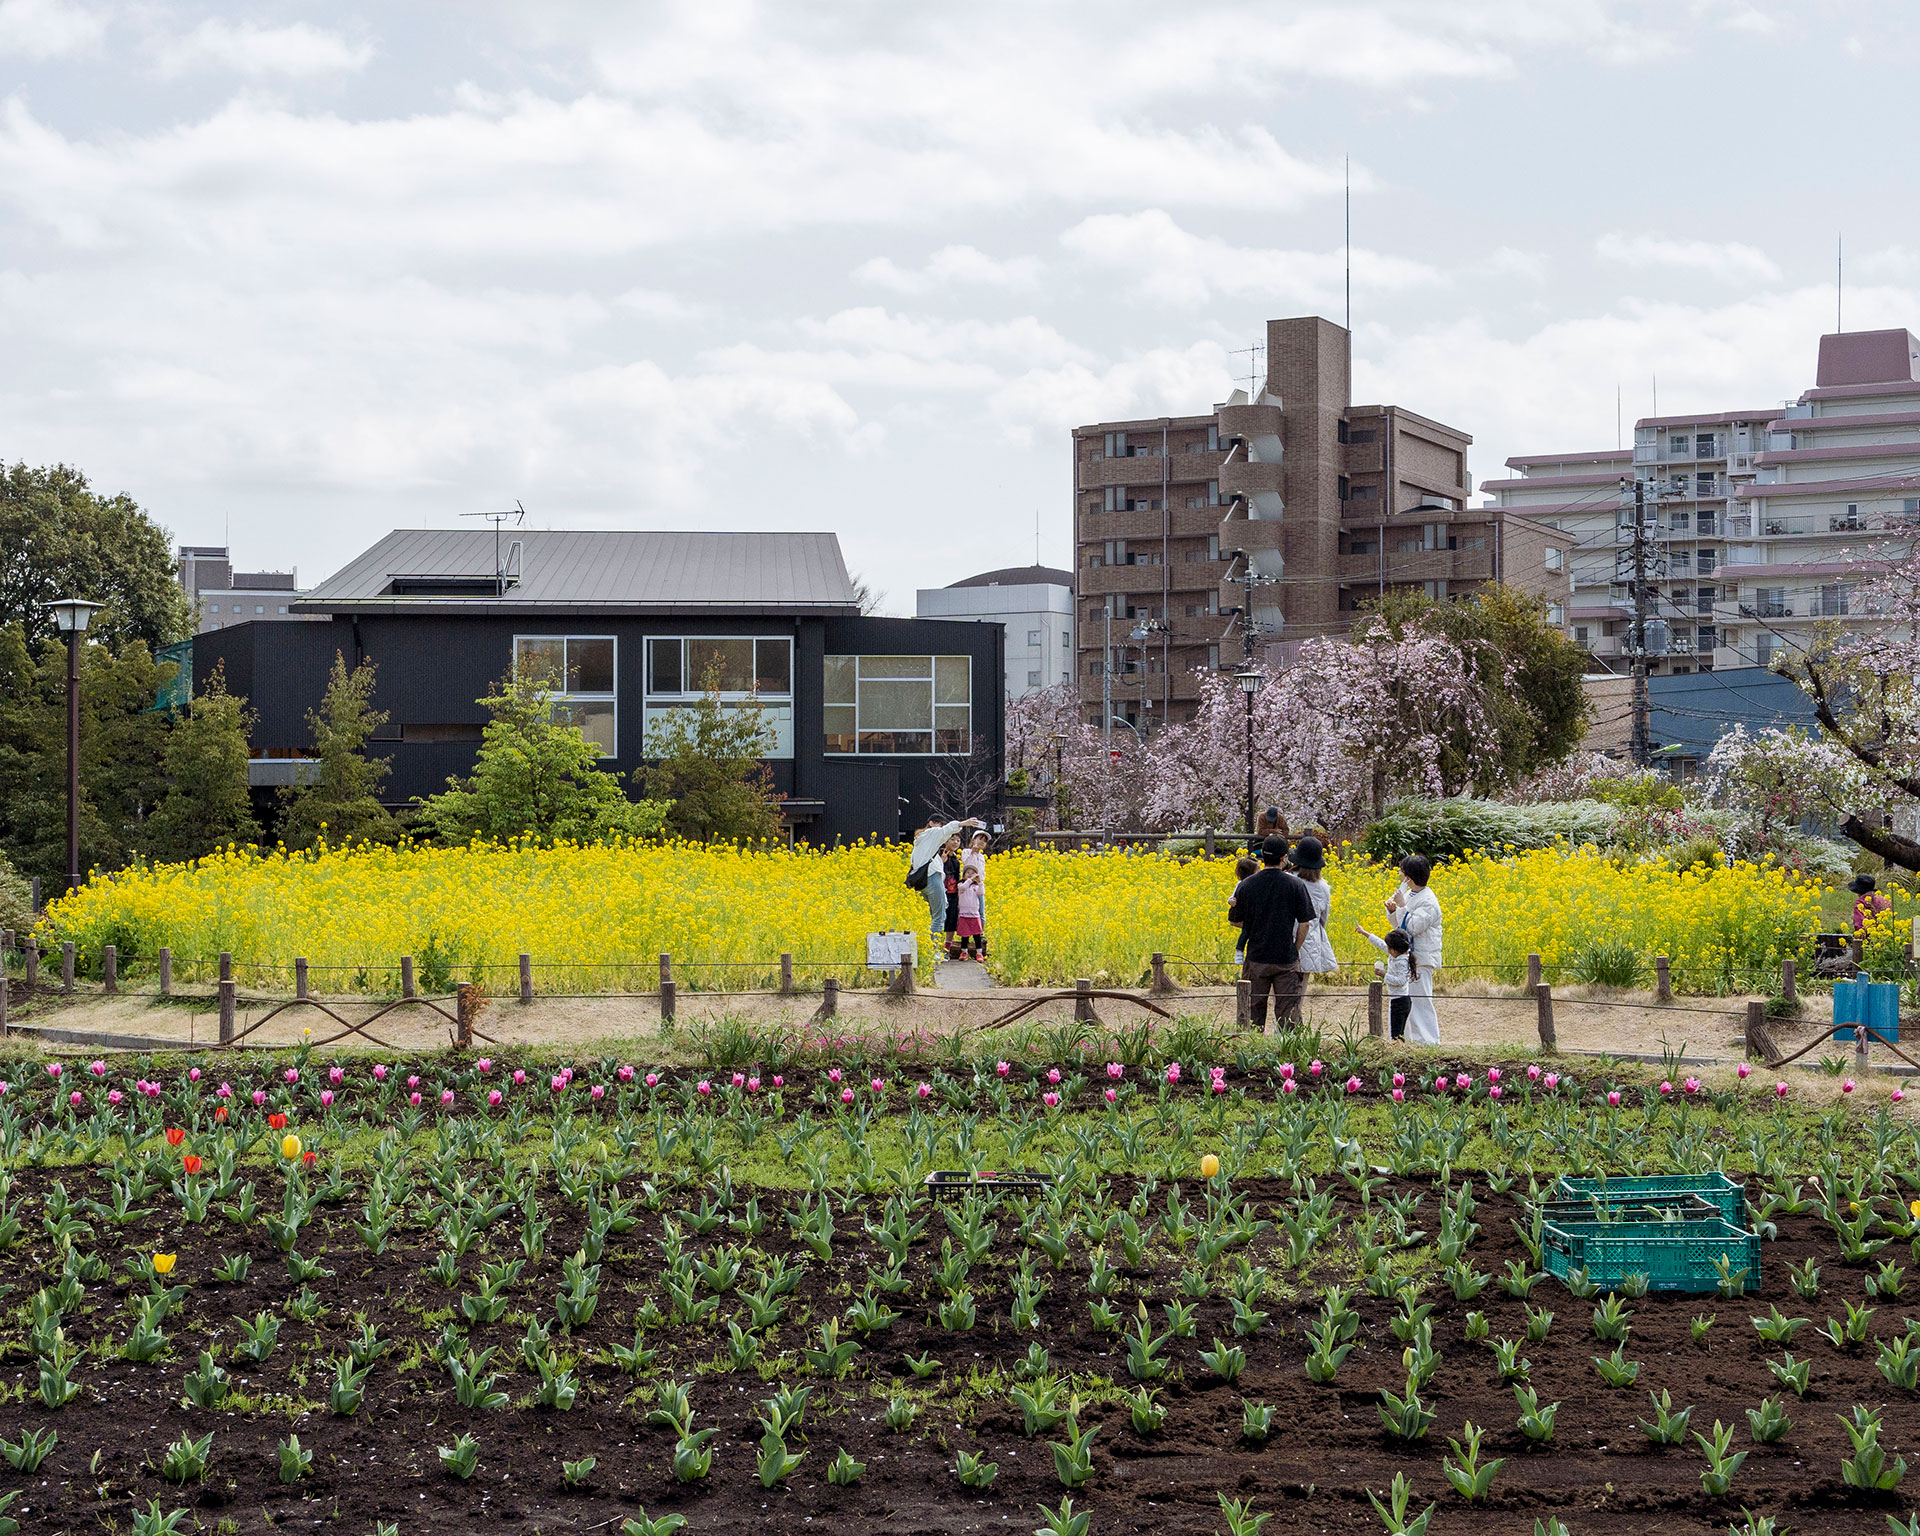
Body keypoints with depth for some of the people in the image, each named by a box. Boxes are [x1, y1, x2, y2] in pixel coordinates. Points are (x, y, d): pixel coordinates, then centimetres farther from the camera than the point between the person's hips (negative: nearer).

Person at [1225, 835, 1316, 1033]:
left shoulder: (1247, 885, -4)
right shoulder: (1295, 885, -7)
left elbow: (1235, 920, 4)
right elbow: (1305, 923, -4)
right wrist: (1295, 949, 9)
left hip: (1257, 956, 1)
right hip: (1286, 957, -1)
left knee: (1254, 1009, 11)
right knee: (1288, 1010, 5)